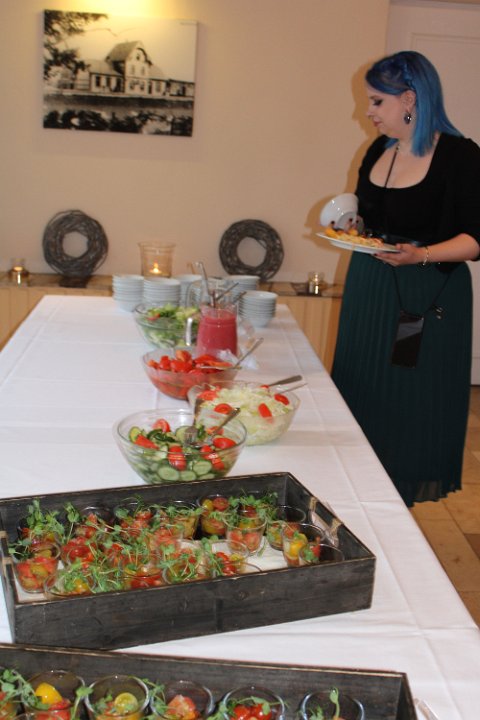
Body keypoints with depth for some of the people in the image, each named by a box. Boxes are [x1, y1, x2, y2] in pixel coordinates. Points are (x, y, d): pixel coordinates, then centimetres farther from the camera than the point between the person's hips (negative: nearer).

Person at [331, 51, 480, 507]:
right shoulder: (378, 151, 9)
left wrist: (421, 254, -27)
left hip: (427, 298, -6)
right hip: (369, 291, 7)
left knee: (410, 408, 2)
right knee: (363, 397, 10)